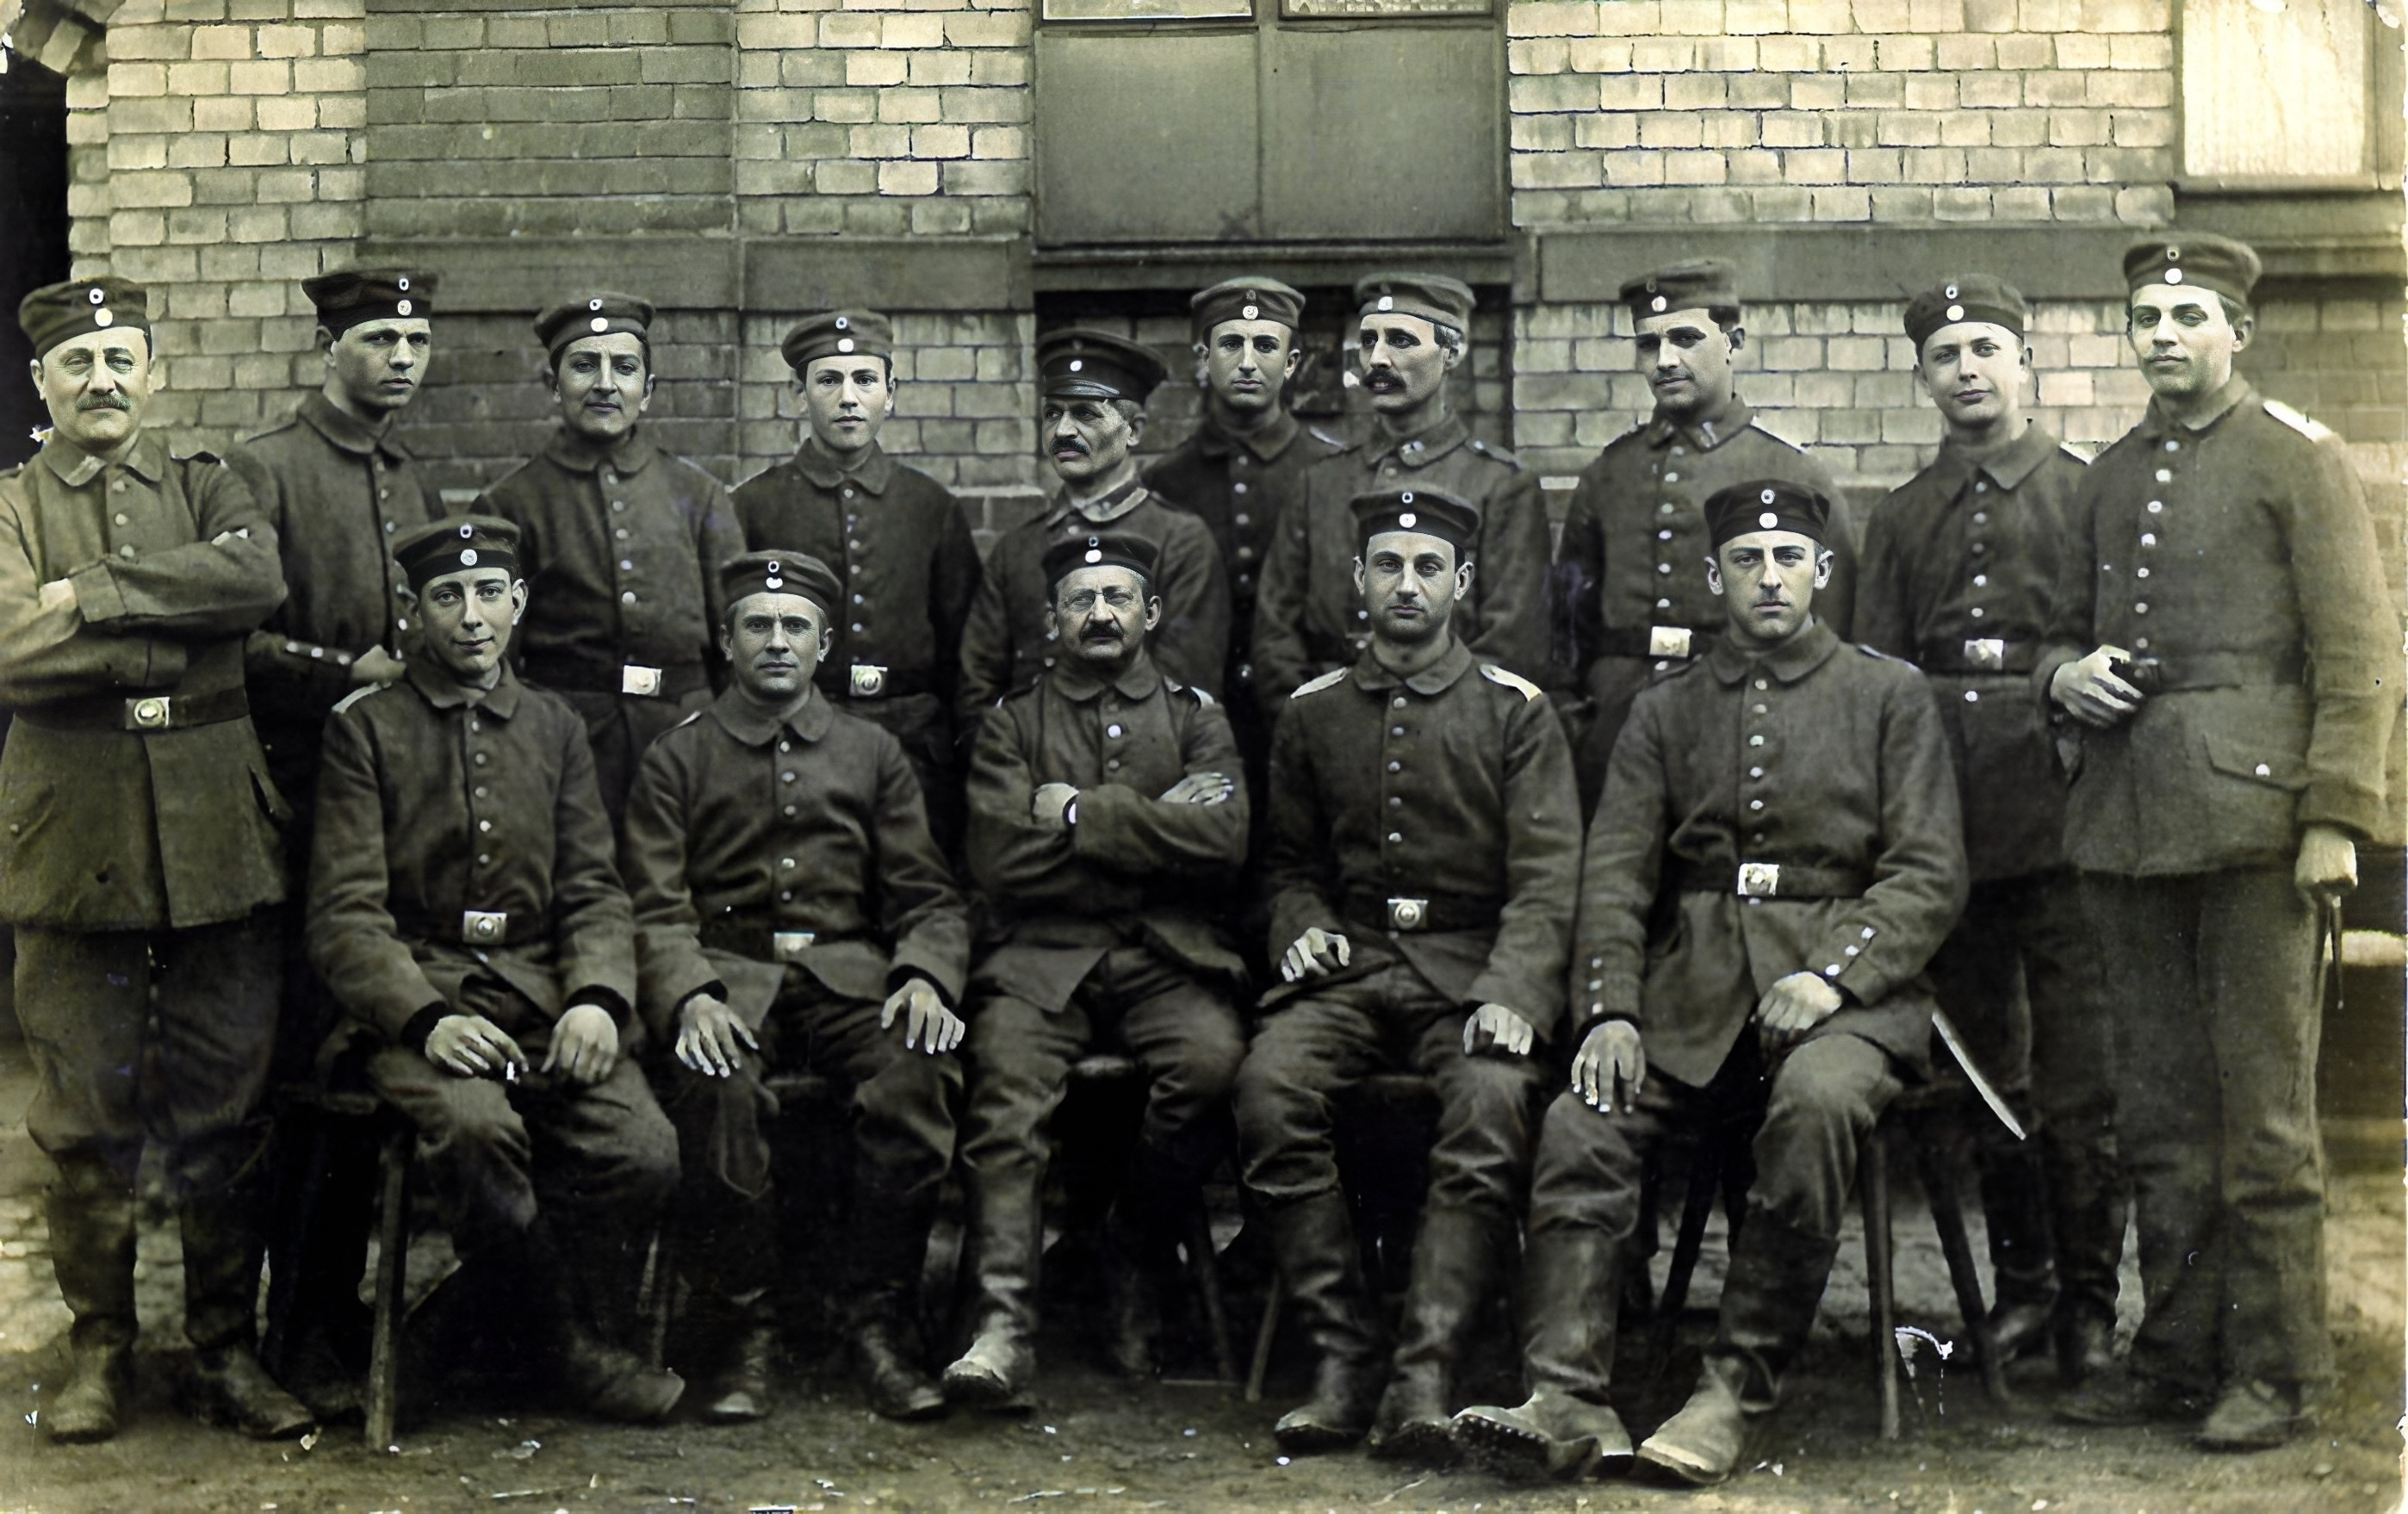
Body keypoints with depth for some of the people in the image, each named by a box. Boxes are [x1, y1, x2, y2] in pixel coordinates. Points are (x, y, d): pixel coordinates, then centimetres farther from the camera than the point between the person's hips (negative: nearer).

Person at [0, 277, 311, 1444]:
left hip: (217, 835, 1)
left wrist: (95, 593, -14)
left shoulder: (208, 491, 12)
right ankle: (99, 1350, 17)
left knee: (225, 1114, 5)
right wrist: (189, 631, -11)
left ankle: (226, 1350, 15)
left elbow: (259, 580, -11)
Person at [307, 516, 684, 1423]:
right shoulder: (364, 730, 4)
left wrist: (597, 997, -10)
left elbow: (593, 891, 12)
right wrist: (428, 1018, -20)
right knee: (477, 1129, -35)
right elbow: (345, 913, -3)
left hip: (542, 997, 3)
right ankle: (570, 1339, -13)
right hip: (413, 1000, -3)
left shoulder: (557, 730, 17)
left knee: (644, 1147, -25)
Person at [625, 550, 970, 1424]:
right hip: (728, 974, -1)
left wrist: (925, 977, -12)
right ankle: (744, 1335, -22)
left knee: (920, 1073, -32)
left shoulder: (873, 754, 17)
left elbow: (928, 898, 11)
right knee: (717, 1088, -36)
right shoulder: (677, 760, 11)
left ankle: (880, 1323, -20)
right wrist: (689, 996, -20)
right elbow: (657, 909, 1)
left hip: (849, 973, 2)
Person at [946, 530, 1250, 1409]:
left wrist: (1083, 814, -4)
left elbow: (1222, 843, -3)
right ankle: (1003, 1324, -36)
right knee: (1007, 1081, -30)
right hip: (1041, 956, 0)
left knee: (1214, 1059, -30)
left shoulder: (1195, 718, 17)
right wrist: (1152, 829, -1)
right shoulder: (1012, 724, 15)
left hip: (1166, 956, 0)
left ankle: (1136, 1253, -6)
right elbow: (1002, 860, -1)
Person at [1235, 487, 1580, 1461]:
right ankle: (1344, 1355, -21)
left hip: (1475, 969, -2)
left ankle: (1426, 1376, -32)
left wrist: (1511, 995, -19)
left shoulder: (1514, 711, 5)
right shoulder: (1312, 713, 14)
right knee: (1270, 1086, -28)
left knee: (1492, 1100, -34)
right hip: (1349, 967, 2)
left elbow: (1547, 877, -2)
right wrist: (1303, 927, 0)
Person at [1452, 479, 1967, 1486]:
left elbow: (1930, 873, 1)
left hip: (1845, 981, -3)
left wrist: (1834, 975, -15)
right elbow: (1614, 873, 8)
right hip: (1693, 991, 3)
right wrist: (1609, 1012, -8)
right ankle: (1570, 1402, -26)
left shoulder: (1891, 696, 9)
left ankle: (1734, 1394, -26)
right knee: (1580, 1122, -23)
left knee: (1817, 1102, -35)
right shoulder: (1666, 710, 16)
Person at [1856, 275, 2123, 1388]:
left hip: (2056, 818, -3)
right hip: (1944, 822, 3)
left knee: (2079, 1073, -4)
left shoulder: (2087, 494, 6)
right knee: (1986, 1069, 9)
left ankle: (2089, 1297, 5)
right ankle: (2022, 1282, 20)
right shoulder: (1900, 520, 15)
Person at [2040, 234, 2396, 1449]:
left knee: (2264, 1108, -2)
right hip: (2128, 824, 6)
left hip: (2248, 813, -5)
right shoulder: (2110, 479, 18)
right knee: (2159, 1109, 9)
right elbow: (2071, 630, 27)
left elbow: (2360, 651, -5)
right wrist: (2064, 674, 2)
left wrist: (2335, 820, -12)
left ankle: (2272, 1371, 7)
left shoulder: (2298, 459, 1)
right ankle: (2175, 1356, 18)